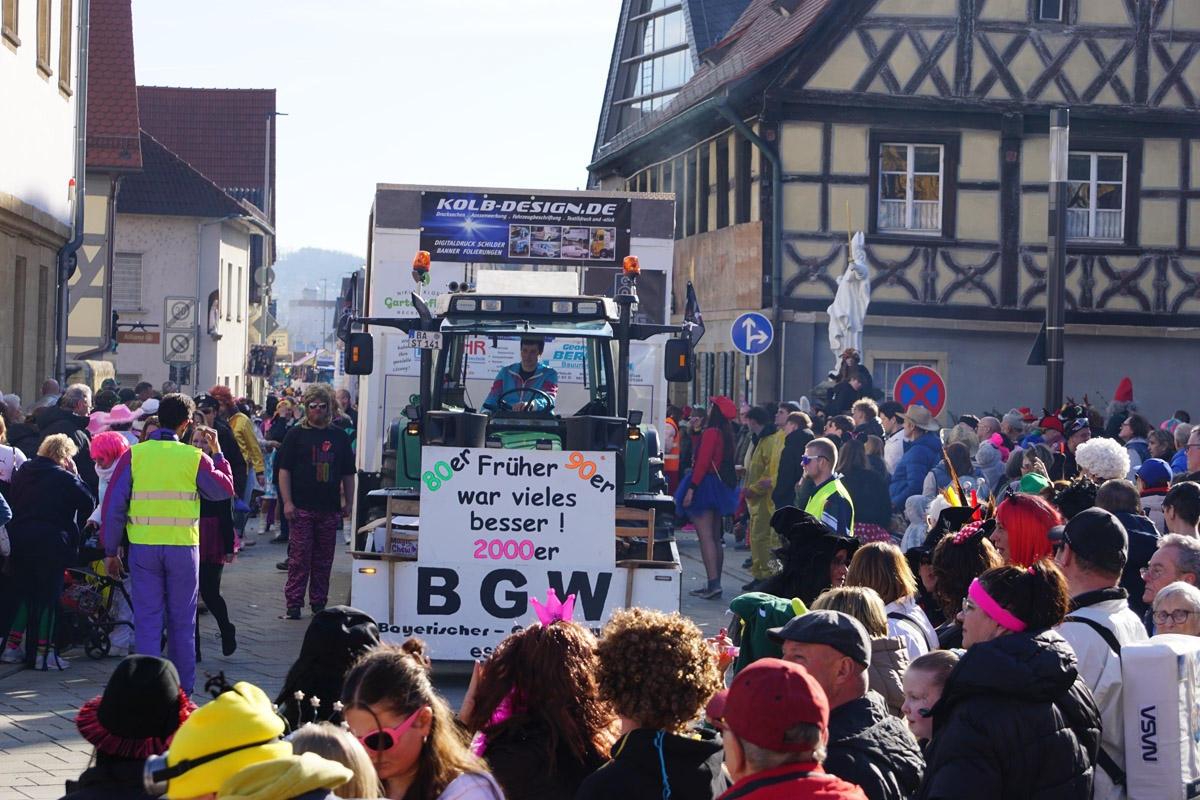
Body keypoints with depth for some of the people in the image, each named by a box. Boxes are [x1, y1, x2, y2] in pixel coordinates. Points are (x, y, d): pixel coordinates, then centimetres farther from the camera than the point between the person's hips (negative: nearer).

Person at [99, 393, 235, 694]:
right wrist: (216, 454, 20)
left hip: (143, 546, 0)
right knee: (182, 622, 11)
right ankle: (182, 689, 18)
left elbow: (113, 505, -2)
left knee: (147, 620, 5)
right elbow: (225, 489, 11)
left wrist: (111, 551, 5)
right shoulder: (195, 457, -4)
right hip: (183, 546, 0)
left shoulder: (134, 454, -1)